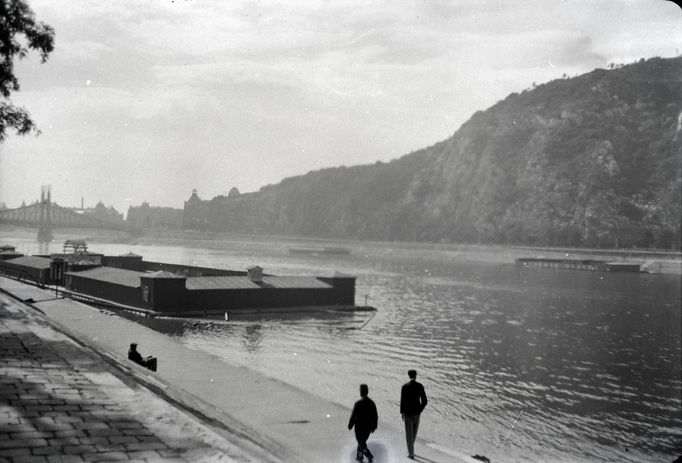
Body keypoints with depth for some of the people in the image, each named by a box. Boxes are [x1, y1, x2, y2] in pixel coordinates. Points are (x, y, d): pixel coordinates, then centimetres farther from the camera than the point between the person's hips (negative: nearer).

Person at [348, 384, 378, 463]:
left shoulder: (358, 404, -23)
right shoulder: (371, 403, -7)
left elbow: (353, 416, -16)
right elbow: (375, 416, 1)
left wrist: (350, 426, -1)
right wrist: (373, 427, 13)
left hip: (359, 427, -5)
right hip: (368, 428, 5)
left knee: (361, 444, 8)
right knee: (362, 441, 23)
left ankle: (369, 456, -2)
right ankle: (359, 456, 32)